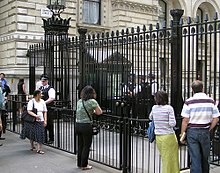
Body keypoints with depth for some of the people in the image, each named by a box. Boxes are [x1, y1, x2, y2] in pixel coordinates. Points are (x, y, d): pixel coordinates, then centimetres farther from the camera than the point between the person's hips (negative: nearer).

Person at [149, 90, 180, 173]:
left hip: (158, 137, 5)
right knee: (170, 160, 6)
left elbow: (151, 117, 22)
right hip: (169, 136, -5)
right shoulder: (169, 108, -11)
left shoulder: (154, 108, 2)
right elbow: (172, 123, -15)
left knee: (165, 159, 17)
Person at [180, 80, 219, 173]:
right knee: (205, 158, 17)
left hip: (192, 131, -2)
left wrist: (182, 134, 0)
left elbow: (185, 120, -9)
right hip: (205, 132, 2)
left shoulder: (189, 102, -9)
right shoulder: (210, 101, -1)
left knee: (195, 158, 2)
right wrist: (208, 129, 12)